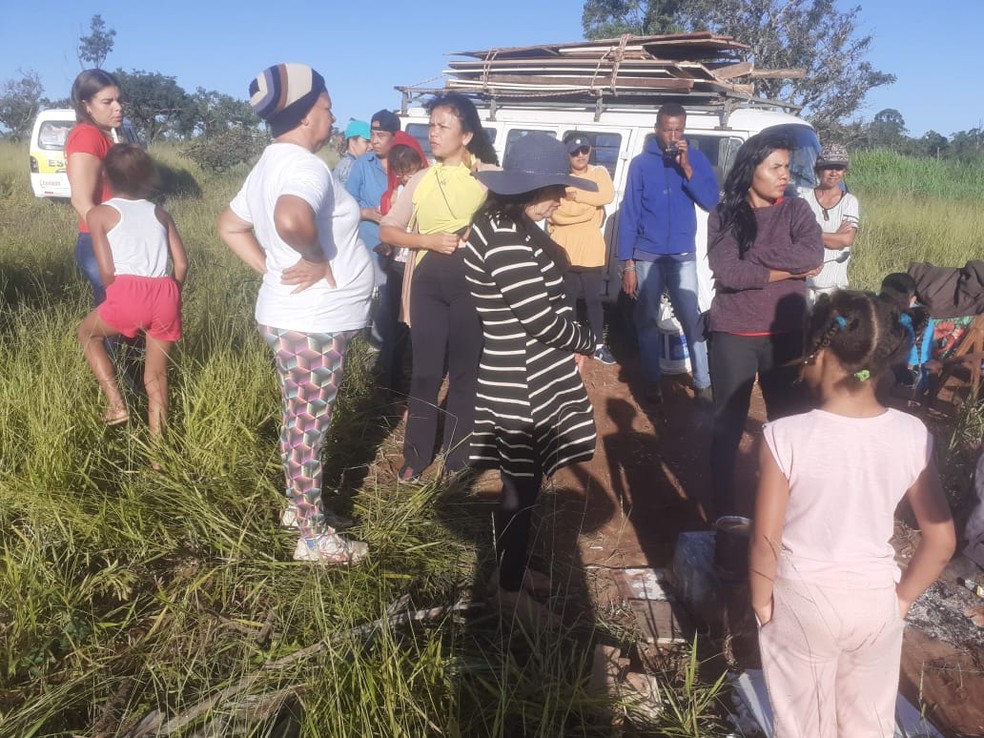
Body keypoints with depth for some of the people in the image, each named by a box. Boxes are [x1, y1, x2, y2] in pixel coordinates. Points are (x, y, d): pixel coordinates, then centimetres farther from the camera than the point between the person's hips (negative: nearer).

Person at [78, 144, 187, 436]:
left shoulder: (99, 214, 9)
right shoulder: (160, 213, 20)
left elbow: (107, 272, 1)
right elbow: (181, 264, 12)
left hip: (129, 293, -3)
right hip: (166, 295, 3)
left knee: (88, 332, 29)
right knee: (156, 374, 17)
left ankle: (116, 403, 16)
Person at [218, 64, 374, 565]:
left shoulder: (271, 164, 11)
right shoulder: (303, 166, -21)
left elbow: (230, 226, 20)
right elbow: (291, 218, -44)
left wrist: (272, 270, 11)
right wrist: (317, 259, -25)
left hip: (293, 317, 10)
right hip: (313, 325, -10)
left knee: (298, 422, 22)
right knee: (308, 428, 2)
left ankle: (297, 505, 39)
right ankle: (313, 537, 17)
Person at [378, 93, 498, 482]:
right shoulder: (420, 179, 8)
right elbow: (387, 231, 7)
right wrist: (430, 240, -8)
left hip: (473, 280, -2)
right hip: (428, 281, 2)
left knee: (466, 371, 7)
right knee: (425, 371, 5)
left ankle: (457, 457, 20)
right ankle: (416, 456, 18)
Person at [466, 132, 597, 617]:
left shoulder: (509, 227, 10)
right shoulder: (505, 239, -23)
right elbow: (539, 317, -22)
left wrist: (569, 345, 4)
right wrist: (588, 343, -5)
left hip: (527, 376, 10)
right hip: (521, 384, -10)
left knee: (522, 480, 20)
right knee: (522, 485, 5)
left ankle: (513, 571, 36)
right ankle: (511, 590, 22)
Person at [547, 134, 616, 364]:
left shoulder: (599, 173, 4)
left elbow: (608, 195, -18)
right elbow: (555, 213, -14)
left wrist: (575, 195, -18)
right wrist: (590, 203, -12)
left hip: (591, 252, 1)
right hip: (564, 251, 0)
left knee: (593, 299, 7)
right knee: (567, 299, 9)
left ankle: (599, 345, 18)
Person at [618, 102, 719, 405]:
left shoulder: (696, 159, 2)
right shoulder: (641, 163, -2)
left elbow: (711, 201, -7)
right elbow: (628, 214, -2)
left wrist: (686, 167, -18)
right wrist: (627, 263, -6)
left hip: (683, 256, 0)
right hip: (646, 256, 0)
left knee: (692, 319, 0)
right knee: (647, 320, 7)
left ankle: (703, 382, 8)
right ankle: (652, 381, 19)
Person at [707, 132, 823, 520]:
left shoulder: (796, 210, 3)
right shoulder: (724, 216, -2)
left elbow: (813, 255, -15)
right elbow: (726, 273, -16)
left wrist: (753, 255, -16)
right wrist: (788, 269, -13)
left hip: (786, 335, 2)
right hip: (733, 337, -1)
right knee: (727, 423, 6)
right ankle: (724, 509, 20)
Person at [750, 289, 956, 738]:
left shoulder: (787, 437, -23)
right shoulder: (912, 436, -13)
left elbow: (765, 540, -17)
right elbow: (942, 540, -6)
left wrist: (761, 602, -1)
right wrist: (902, 598, 8)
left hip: (803, 601, -3)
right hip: (877, 602, 3)